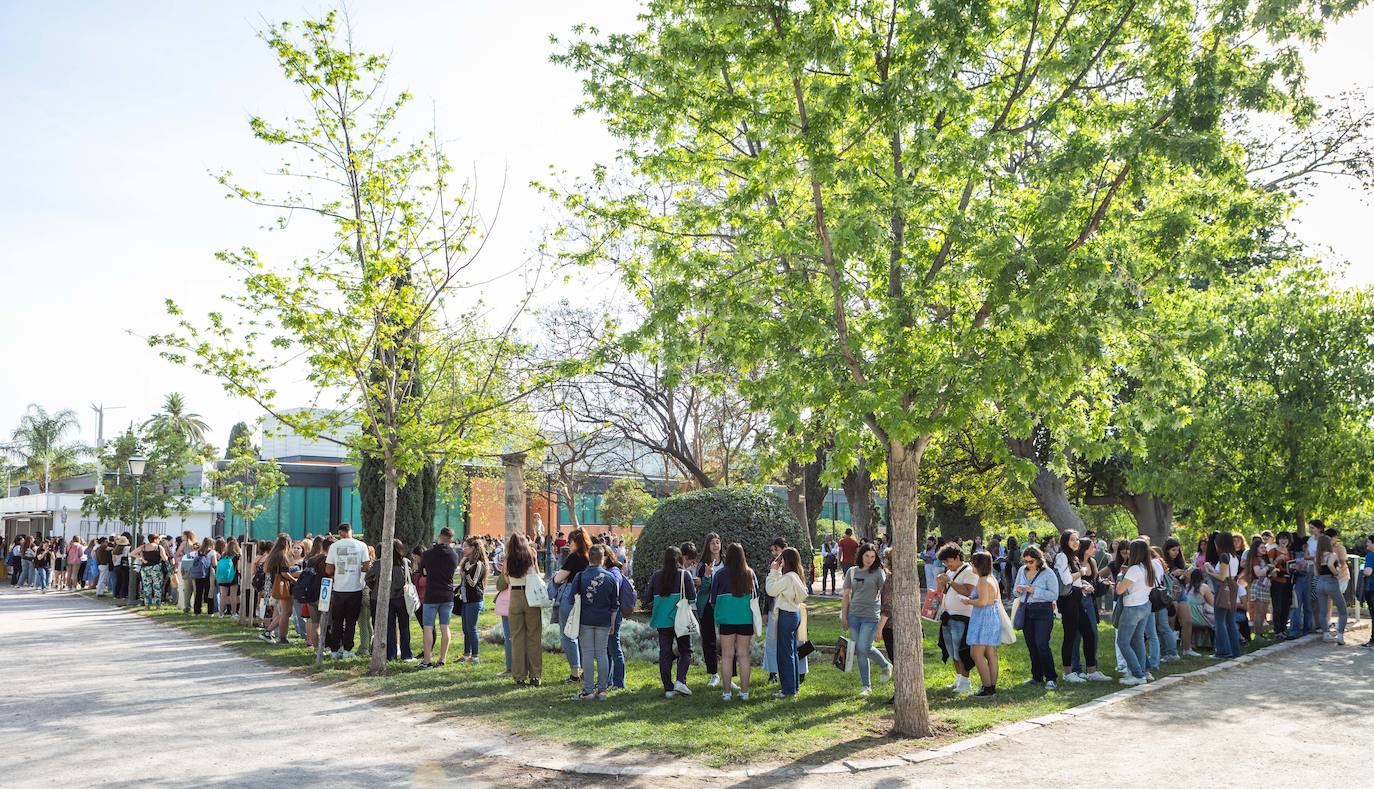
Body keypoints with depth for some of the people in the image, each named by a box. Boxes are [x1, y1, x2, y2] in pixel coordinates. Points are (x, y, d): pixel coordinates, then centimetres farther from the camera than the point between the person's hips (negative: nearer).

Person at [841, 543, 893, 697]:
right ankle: (866, 685, 14)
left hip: (870, 616, -4)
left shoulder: (878, 573, -2)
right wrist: (844, 616, 8)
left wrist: (884, 615, -6)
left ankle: (886, 666, 15)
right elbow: (846, 595, 12)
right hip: (854, 615, 4)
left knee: (864, 648, -14)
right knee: (858, 651, 4)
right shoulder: (852, 572, 8)